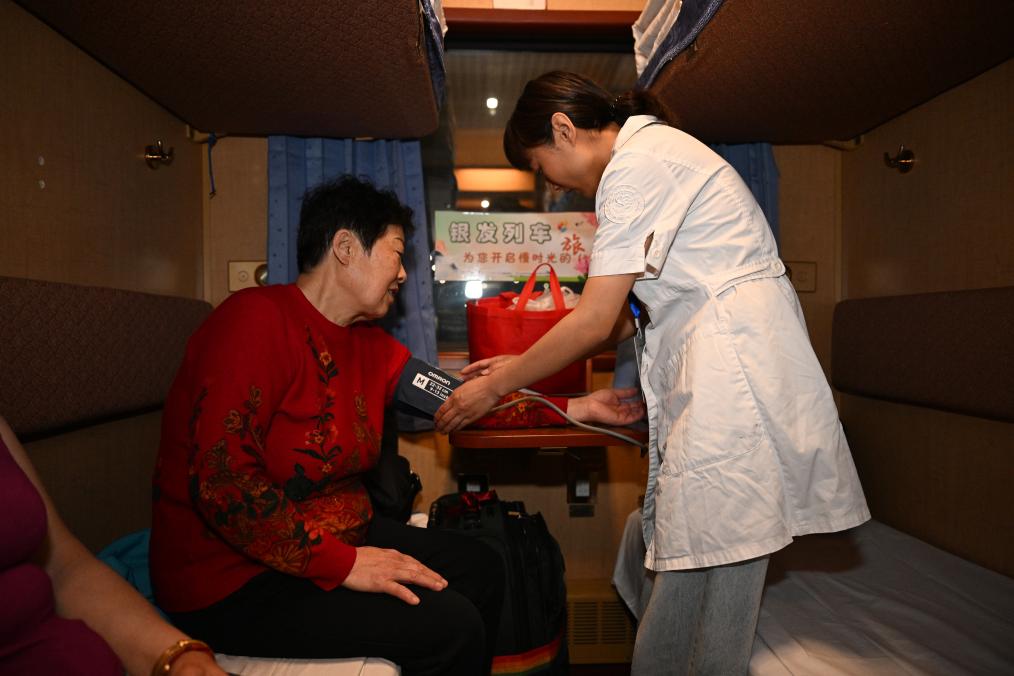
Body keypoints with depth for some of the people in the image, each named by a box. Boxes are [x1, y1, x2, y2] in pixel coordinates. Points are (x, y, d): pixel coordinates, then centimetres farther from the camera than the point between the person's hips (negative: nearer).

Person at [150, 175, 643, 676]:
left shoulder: (369, 346, 4)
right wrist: (341, 563, -26)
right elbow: (221, 478, -28)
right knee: (450, 625, -14)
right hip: (234, 582, -8)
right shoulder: (258, 319, -22)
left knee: (481, 568, 10)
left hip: (337, 537, 9)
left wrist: (577, 409, 4)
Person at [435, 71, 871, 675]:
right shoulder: (653, 152, 20)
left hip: (733, 364, -10)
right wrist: (519, 365, 16)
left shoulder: (637, 162, -10)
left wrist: (497, 387, -1)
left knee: (719, 551, -2)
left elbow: (595, 322, -13)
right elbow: (628, 317, 18)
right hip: (710, 367, 10)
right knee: (683, 549, 10)